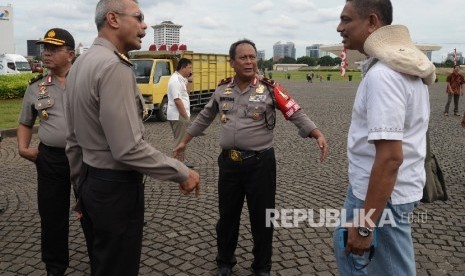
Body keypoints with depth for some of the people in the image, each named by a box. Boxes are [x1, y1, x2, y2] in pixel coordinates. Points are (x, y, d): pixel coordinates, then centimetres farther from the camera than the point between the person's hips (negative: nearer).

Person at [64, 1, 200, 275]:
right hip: (116, 187, -10)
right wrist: (182, 172, -16)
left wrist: (81, 186, 21)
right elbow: (128, 148, -27)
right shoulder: (114, 67, -22)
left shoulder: (80, 63, 8)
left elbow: (74, 139, 13)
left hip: (90, 181, 10)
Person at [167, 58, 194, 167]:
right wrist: (185, 116, -20)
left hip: (181, 115, 10)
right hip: (178, 116, -10)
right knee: (179, 141, -4)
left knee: (182, 139, 17)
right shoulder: (175, 80, -18)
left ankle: (181, 161, 27)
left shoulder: (181, 79, 13)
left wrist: (189, 81, 10)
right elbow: (177, 100, -23)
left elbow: (184, 94, 21)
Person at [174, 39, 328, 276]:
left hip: (260, 163, -3)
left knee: (261, 217, 9)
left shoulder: (270, 89, -5)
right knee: (227, 214, 16)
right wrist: (185, 141, 23)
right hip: (229, 162, 3)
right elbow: (204, 118, 19)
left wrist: (318, 135, -21)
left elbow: (296, 114, -7)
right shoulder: (222, 90, 6)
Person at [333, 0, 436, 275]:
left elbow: (390, 156, -29)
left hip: (383, 194, -10)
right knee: (346, 246, 23)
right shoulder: (402, 63, 8)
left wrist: (365, 225, -24)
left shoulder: (382, 74, -24)